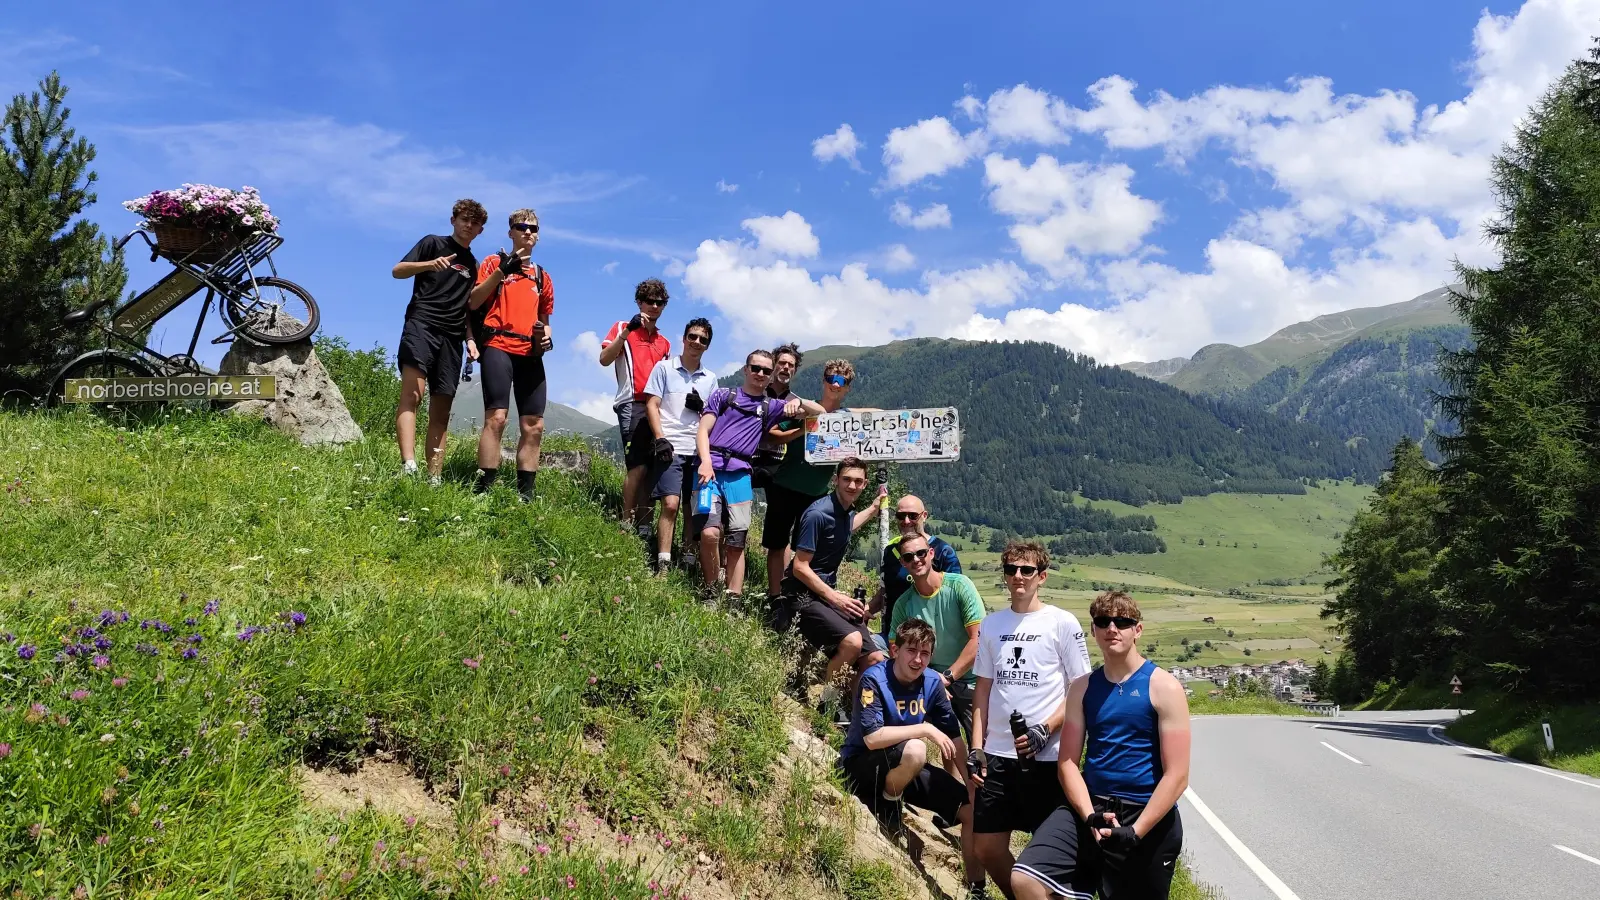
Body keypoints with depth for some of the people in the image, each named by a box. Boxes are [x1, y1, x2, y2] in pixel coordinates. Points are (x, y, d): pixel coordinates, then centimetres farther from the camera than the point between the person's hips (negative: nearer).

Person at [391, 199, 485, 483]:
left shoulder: (474, 265, 26)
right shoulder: (433, 243, 10)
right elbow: (397, 270, 0)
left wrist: (470, 338, 11)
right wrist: (429, 265, -18)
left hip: (451, 338, 6)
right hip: (421, 325, -6)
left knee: (441, 413, 1)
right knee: (412, 394, -25)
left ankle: (434, 479, 0)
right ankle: (408, 465, -39)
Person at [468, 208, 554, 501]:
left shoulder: (542, 276, 22)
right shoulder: (495, 262, 10)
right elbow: (473, 302, -2)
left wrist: (546, 335, 7)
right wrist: (501, 270, -11)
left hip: (531, 353, 5)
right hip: (498, 346, -5)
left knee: (534, 426, -1)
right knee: (496, 417, -18)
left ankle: (525, 494, 3)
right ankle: (483, 489, -18)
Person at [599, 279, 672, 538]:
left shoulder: (664, 342, 24)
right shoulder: (623, 328, 10)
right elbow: (604, 359, -5)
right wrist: (627, 331, -12)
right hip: (633, 405, -5)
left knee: (654, 468, -2)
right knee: (638, 466, -16)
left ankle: (644, 524, 0)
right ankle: (627, 524, -12)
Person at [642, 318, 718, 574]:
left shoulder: (710, 378, 16)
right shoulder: (664, 368, 6)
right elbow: (652, 405, 1)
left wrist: (701, 408, -4)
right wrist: (660, 439, -10)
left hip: (700, 450, 4)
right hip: (671, 447, -4)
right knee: (670, 504, -13)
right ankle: (663, 566, -13)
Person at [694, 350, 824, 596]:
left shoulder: (771, 406, 19)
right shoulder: (723, 395, 14)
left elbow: (819, 412, 19)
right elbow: (703, 432, 6)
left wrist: (798, 401, -1)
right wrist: (706, 462, -12)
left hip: (740, 476, 3)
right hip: (711, 469, -3)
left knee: (736, 543, 1)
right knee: (710, 532, -20)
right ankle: (710, 591, -4)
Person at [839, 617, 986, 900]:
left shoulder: (932, 682, -6)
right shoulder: (874, 679, -22)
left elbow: (954, 738, -1)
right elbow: (872, 738, -33)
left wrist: (972, 785, -7)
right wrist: (926, 729, -30)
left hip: (904, 770, 6)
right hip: (861, 766, -6)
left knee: (973, 808, -5)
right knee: (915, 750, -37)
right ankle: (887, 806, -8)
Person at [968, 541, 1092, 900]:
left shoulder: (1062, 623, -3)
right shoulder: (991, 624, 9)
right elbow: (983, 688, 12)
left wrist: (1045, 730, -15)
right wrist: (976, 748, 5)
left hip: (1045, 755, -4)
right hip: (997, 754, 4)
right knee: (987, 846, 8)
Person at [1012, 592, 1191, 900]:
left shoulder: (1163, 687, -6)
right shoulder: (1083, 688, 6)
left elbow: (1177, 776, -11)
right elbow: (1068, 762, 3)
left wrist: (1136, 832, -18)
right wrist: (1090, 817, -14)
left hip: (1148, 817, -3)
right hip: (1090, 808, 3)